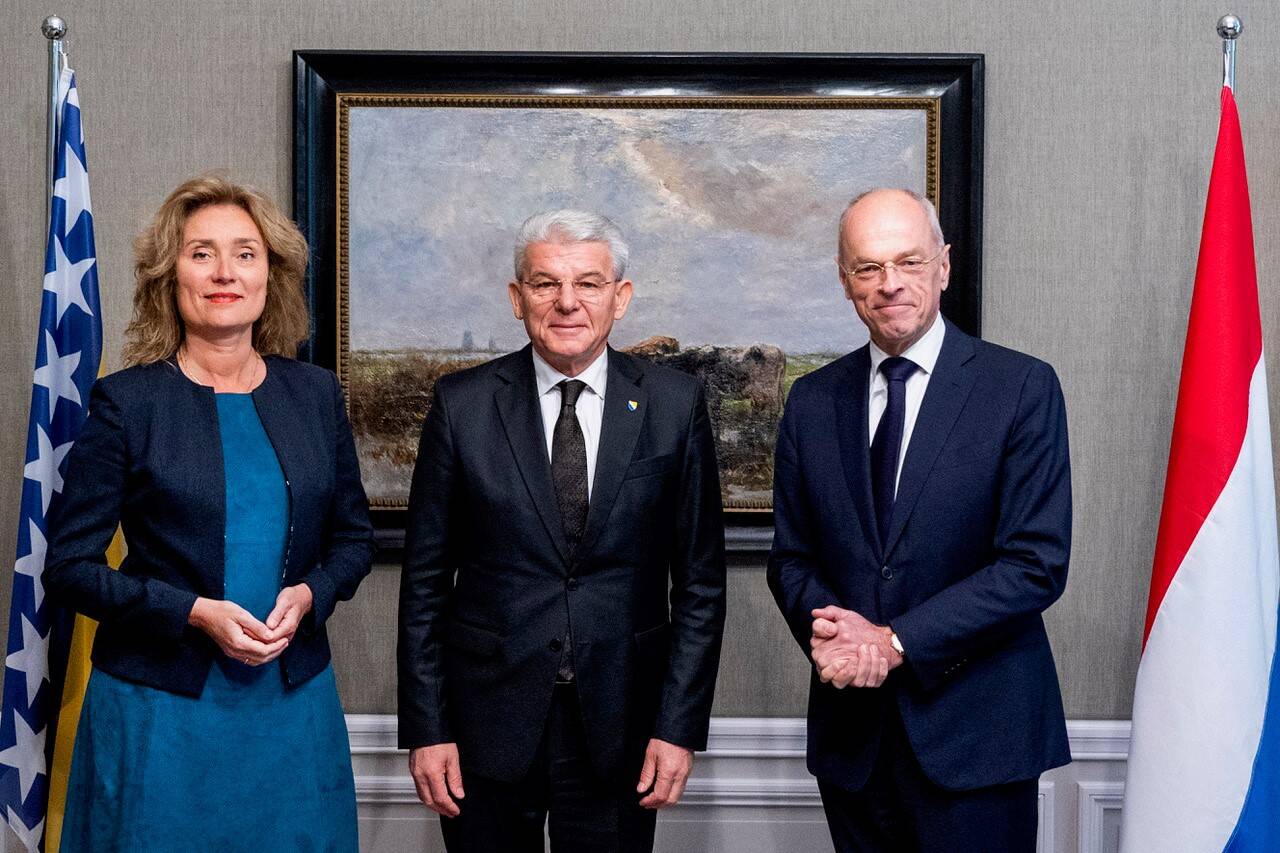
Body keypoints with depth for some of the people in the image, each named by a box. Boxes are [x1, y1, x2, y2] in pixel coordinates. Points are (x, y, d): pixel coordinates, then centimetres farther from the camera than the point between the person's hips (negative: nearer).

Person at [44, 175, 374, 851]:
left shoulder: (315, 395, 4)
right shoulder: (127, 401, -5)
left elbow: (353, 536, 12)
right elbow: (69, 567, -5)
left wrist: (309, 595, -9)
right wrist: (193, 612, -17)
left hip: (295, 700, 3)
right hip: (161, 710, -3)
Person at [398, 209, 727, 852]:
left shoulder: (674, 405, -2)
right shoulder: (463, 405, -2)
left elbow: (700, 579, 0)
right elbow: (426, 579, 1)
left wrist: (680, 726, -4)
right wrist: (425, 728, -2)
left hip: (619, 725, 0)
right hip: (489, 723, 0)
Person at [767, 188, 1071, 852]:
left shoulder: (1021, 387, -6)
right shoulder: (812, 400, 6)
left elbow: (1037, 563, -12)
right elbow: (791, 556, 9)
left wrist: (894, 641, -16)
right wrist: (828, 631, -12)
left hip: (975, 731, -3)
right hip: (851, 734, 3)